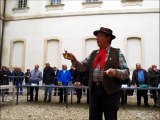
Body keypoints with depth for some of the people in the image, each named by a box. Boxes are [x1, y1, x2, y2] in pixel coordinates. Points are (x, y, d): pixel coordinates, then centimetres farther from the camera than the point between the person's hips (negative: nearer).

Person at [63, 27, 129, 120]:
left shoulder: (117, 53, 0)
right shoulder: (93, 53, 15)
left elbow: (126, 72, -5)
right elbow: (83, 67, 11)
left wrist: (115, 72, -25)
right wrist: (73, 59, -6)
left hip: (110, 91, -4)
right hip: (94, 90, 4)